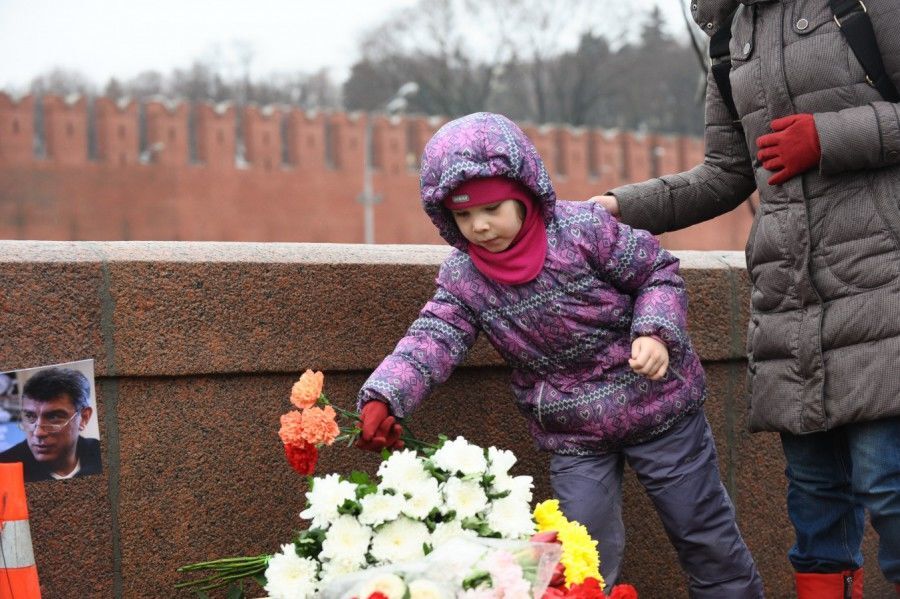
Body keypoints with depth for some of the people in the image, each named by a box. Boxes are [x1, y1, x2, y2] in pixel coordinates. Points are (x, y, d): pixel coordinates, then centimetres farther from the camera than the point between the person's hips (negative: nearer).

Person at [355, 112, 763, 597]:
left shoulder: (582, 227, -18)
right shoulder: (462, 277, -8)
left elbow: (657, 273, -8)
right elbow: (431, 341, -17)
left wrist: (656, 333, -26)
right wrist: (383, 397, -34)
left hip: (654, 402, -3)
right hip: (572, 435, 3)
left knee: (704, 534, 8)